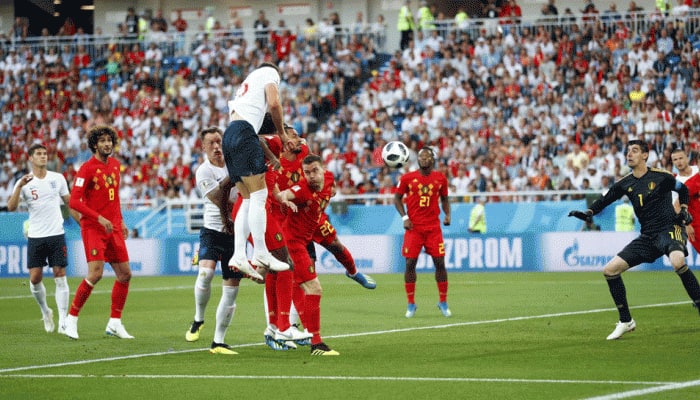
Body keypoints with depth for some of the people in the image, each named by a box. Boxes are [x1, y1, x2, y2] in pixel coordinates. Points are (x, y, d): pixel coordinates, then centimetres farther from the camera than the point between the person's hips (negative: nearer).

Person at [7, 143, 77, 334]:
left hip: (57, 234, 0)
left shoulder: (58, 179, 5)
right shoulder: (24, 182, 0)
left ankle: (63, 321, -4)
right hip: (35, 237, 0)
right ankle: (45, 311, 23)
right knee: (35, 278, -2)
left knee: (60, 276, -6)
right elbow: (11, 207, -12)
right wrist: (20, 186, -25)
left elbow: (70, 203, 14)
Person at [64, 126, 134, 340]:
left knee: (125, 274, 5)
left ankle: (115, 323, 15)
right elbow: (74, 201, -15)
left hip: (113, 228, 7)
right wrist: (99, 218, -21)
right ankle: (71, 318, -4)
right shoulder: (87, 169, -11)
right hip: (93, 228, -7)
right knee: (96, 273, -18)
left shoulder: (115, 165, 12)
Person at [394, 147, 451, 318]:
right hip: (413, 227, -1)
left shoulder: (440, 178, 4)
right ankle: (411, 304, 6)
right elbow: (397, 198, 6)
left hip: (433, 227, 1)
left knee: (440, 262, -3)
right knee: (410, 263, -4)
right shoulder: (407, 178, -1)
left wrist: (447, 214, 0)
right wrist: (404, 217, -6)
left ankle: (443, 302, 11)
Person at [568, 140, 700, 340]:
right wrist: (588, 213, -2)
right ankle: (626, 321, 10)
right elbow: (605, 200, 15)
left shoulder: (661, 176, -4)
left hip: (669, 228, -6)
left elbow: (682, 189, 13)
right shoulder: (625, 184, 6)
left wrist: (684, 211, 1)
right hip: (647, 237, 6)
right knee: (610, 270, -2)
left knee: (677, 262, -39)